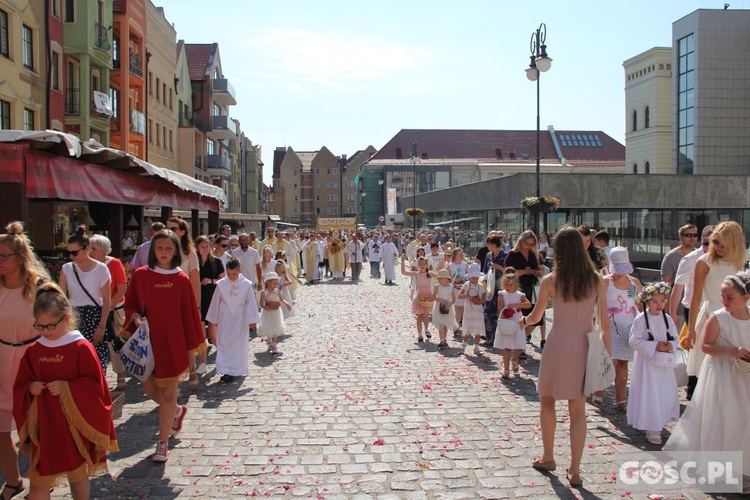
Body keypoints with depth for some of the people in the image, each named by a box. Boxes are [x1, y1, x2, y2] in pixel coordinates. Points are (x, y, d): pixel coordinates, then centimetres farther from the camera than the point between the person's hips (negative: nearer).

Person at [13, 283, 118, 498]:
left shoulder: (82, 348, -13)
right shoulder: (33, 351, 1)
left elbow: (95, 385, -14)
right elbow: (20, 385, 10)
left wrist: (66, 388, -24)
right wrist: (30, 388, -11)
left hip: (74, 425, -3)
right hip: (42, 425, 4)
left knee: (78, 473, 15)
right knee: (38, 479, 7)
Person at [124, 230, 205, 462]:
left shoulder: (182, 280, -5)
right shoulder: (141, 275, 0)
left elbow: (190, 314, -2)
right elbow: (130, 304, 9)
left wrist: (192, 347, -1)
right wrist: (134, 315, -13)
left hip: (173, 342, -2)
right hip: (148, 340, 3)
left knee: (168, 392, 3)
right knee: (150, 389, 10)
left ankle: (163, 442, 15)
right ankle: (177, 411, 41)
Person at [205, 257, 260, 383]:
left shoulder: (246, 285, -7)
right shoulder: (221, 284, -4)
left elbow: (251, 303, -4)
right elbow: (215, 302, 4)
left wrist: (252, 319, -5)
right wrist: (213, 319, 8)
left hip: (240, 321, -1)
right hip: (224, 320, 1)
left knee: (239, 345, 6)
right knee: (224, 344, 0)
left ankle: (236, 370, 16)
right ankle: (226, 370, 5)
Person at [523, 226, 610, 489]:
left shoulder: (550, 281, -8)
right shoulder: (596, 280, -3)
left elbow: (535, 317, 4)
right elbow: (605, 323, -1)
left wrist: (523, 320, 26)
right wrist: (608, 353, 9)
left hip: (558, 344, -2)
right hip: (585, 347, 2)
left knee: (548, 401, 20)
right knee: (578, 410, 11)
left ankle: (548, 457, 30)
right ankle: (575, 470, 14)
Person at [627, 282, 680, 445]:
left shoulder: (667, 319, 3)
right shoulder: (640, 319, -11)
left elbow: (675, 339, 9)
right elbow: (634, 341, -14)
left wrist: (671, 346, -14)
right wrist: (655, 346, -21)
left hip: (665, 363, 5)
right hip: (647, 362, -5)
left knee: (665, 393, 12)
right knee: (649, 394, -2)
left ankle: (659, 423, 30)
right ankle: (651, 429, 7)